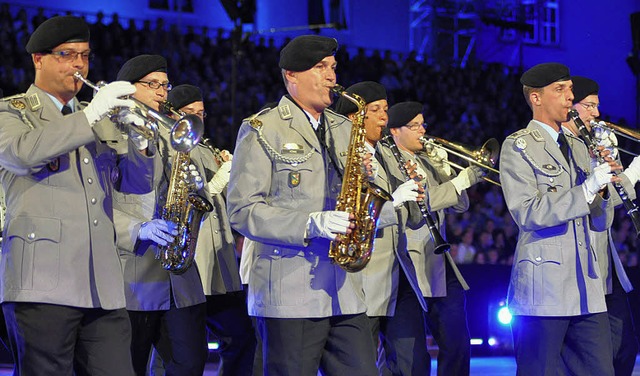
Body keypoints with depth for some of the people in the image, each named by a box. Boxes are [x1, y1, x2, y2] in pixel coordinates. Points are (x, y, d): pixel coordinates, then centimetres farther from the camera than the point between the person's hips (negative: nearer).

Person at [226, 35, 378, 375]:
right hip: (289, 293, -6)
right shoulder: (261, 130, -1)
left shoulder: (344, 129, 19)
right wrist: (309, 224, -20)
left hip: (345, 293, 6)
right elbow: (242, 210, -9)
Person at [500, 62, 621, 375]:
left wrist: (603, 188, -4)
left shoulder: (578, 147, 19)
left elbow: (600, 223, 16)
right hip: (543, 290, -6)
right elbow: (527, 213, -16)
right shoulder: (518, 147, -2)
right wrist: (588, 188, -21)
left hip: (587, 292, 6)